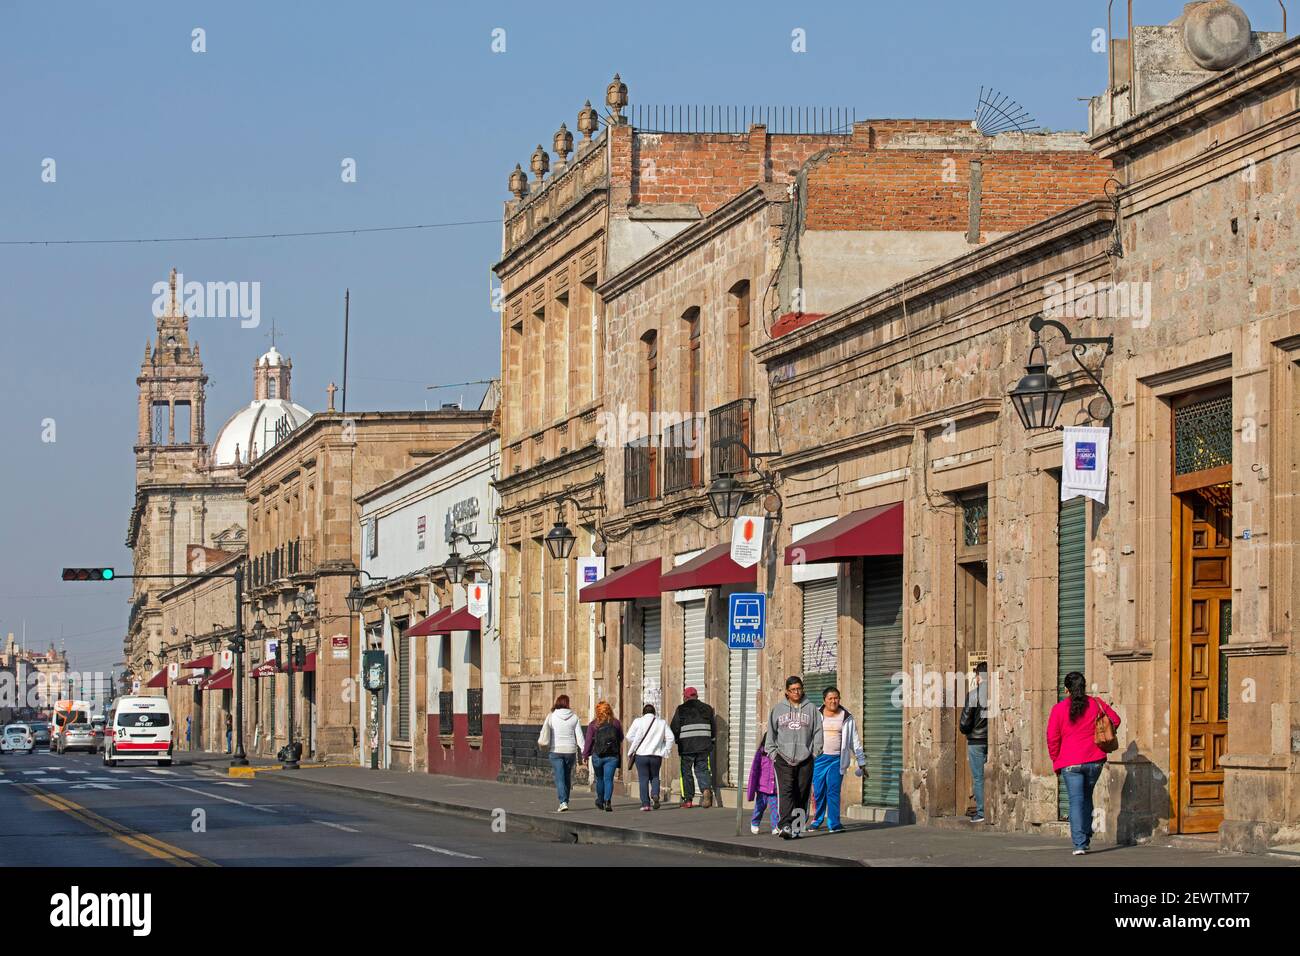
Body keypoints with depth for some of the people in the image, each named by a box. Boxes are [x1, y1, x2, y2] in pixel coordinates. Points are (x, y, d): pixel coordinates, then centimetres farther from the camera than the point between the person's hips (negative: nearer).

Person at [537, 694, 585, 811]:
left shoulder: (551, 716, -5)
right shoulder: (574, 717, 0)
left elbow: (544, 732, -7)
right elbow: (579, 735, -2)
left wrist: (540, 743, 12)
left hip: (556, 750, -2)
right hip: (570, 750, 2)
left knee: (559, 778, -4)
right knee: (567, 777, 16)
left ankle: (563, 802, -17)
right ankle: (565, 800, 24)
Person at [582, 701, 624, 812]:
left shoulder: (593, 725, -3)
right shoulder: (616, 723, 3)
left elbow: (588, 741, -3)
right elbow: (621, 739, 14)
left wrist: (585, 755, 3)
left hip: (597, 756, 0)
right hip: (612, 756, 0)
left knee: (599, 779, 16)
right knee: (608, 779, -4)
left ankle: (600, 801, 28)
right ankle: (607, 800, -21)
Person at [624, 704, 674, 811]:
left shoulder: (638, 721, 2)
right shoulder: (662, 722, 8)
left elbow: (629, 737, -5)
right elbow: (670, 737, 2)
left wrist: (631, 751, 9)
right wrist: (666, 751, 10)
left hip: (641, 754, -2)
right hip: (656, 755, 2)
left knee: (643, 779, 3)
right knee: (654, 777, 19)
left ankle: (645, 803, -4)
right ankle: (655, 794, -6)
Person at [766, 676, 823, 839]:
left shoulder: (811, 708, 9)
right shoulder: (778, 709, 9)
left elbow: (817, 731, 10)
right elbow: (771, 732, 13)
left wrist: (815, 751, 1)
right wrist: (772, 752, 5)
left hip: (805, 758, 1)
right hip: (783, 758, -1)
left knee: (802, 794, 1)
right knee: (786, 791, -14)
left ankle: (796, 828, 7)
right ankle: (786, 825, -25)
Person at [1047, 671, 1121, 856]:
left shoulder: (1059, 709, -5)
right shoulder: (1096, 704, 3)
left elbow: (1052, 738, -4)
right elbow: (1115, 720, 14)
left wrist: (1056, 759, 9)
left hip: (1070, 762, -3)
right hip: (1095, 759, 3)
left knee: (1076, 800, -4)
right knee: (1087, 797, 21)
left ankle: (1079, 843, -14)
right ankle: (1086, 838, 25)